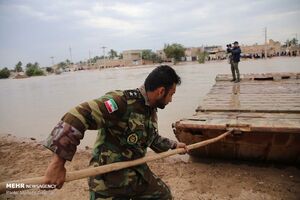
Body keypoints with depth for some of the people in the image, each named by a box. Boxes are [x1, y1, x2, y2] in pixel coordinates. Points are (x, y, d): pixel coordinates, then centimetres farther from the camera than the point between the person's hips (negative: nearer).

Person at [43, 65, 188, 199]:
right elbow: (78, 115, -37)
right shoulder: (122, 102, -27)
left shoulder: (151, 110, 3)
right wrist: (58, 162, -39)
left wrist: (173, 145, 28)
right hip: (108, 180, -8)